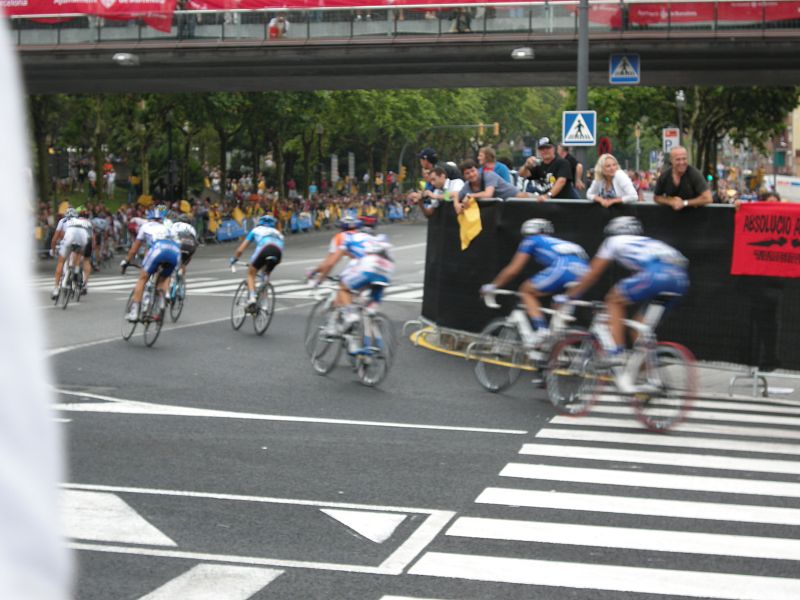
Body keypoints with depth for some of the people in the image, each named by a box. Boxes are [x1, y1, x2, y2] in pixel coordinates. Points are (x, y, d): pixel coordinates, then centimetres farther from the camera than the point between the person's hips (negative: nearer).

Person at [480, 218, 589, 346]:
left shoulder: (532, 240, 22)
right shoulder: (558, 243, 40)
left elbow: (513, 270, 19)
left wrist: (492, 286, 30)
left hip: (563, 269, -6)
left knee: (526, 291, 12)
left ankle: (541, 330, -2)